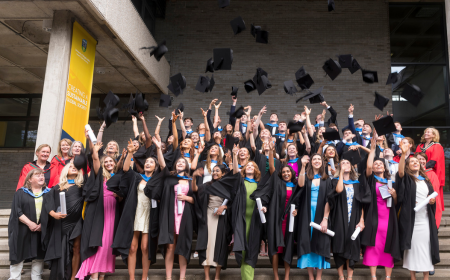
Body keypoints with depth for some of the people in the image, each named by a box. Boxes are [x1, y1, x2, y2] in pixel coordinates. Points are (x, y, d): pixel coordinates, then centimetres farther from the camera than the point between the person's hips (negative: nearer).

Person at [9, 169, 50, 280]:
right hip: (22, 232, -2)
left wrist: (43, 224, -10)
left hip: (41, 230, 2)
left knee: (39, 256, 5)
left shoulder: (48, 193, 9)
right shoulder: (21, 193, 3)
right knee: (19, 255, 2)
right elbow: (17, 211, -5)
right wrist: (30, 223, -15)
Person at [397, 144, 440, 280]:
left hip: (426, 220, 4)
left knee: (426, 248, 6)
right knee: (413, 248, 3)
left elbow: (432, 195, 21)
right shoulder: (406, 179, 0)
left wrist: (433, 200, -4)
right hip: (411, 220, -4)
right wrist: (404, 154, -36)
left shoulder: (425, 179, 14)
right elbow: (400, 171, -23)